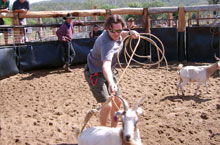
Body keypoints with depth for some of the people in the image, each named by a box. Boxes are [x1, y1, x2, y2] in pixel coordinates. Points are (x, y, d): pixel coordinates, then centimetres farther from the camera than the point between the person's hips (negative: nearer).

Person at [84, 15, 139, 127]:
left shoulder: (116, 35, -9)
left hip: (109, 72, 9)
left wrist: (129, 32, -1)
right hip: (95, 74, -9)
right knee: (107, 105, -17)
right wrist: (110, 83, -71)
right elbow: (106, 65, -54)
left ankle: (113, 128, 33)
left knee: (117, 101, 14)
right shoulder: (107, 43, -36)